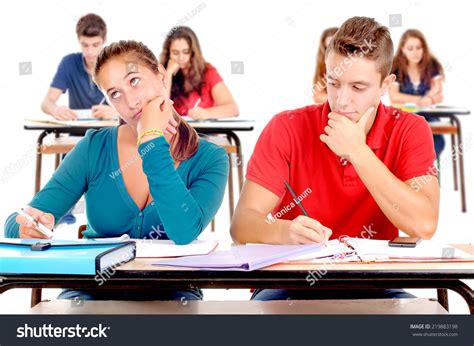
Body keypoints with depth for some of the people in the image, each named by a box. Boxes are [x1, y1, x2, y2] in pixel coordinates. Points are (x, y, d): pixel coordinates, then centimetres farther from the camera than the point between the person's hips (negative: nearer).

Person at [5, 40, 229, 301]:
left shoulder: (209, 159, -4)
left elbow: (184, 233, -23)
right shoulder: (95, 148, 1)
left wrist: (152, 140, -18)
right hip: (96, 288, 1)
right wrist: (27, 226, -26)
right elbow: (16, 224, -1)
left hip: (169, 289, 0)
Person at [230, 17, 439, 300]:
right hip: (291, 284, -1)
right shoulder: (287, 129, -7)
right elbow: (242, 223, -13)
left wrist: (358, 152, -18)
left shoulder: (410, 131, -4)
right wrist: (284, 231, -36)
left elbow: (424, 226, -18)